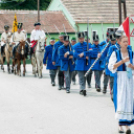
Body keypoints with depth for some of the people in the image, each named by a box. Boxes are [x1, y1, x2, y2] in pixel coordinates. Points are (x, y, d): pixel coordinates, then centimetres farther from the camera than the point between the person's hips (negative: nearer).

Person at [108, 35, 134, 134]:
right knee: (120, 101, -7)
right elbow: (111, 67, -9)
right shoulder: (115, 53, -1)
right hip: (119, 79, -3)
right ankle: (120, 124, -3)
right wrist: (122, 61, -18)